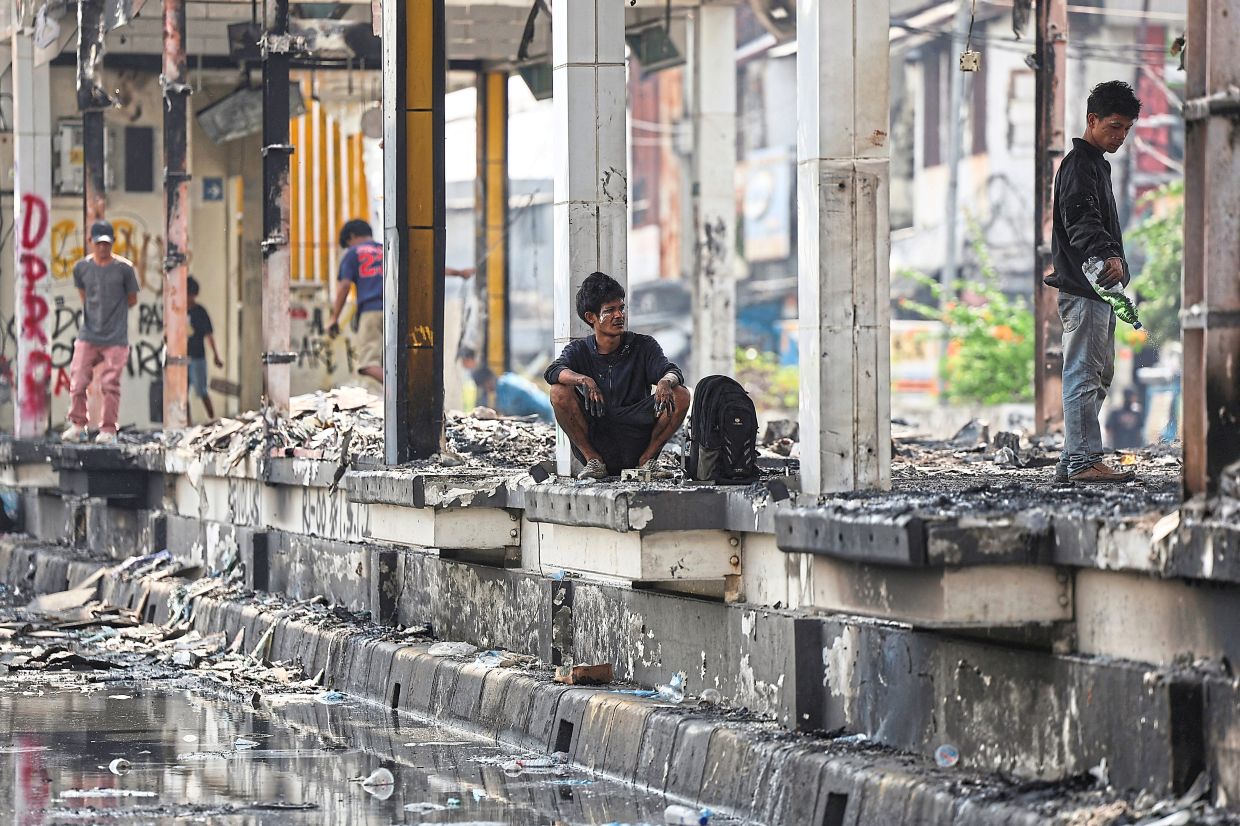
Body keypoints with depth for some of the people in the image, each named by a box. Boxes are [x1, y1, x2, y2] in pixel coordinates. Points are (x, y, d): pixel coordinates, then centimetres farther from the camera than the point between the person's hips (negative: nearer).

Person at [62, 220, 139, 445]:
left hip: (116, 339, -2)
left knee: (110, 384, 0)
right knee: (77, 382, -1)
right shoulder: (81, 267, 2)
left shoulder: (124, 268, -5)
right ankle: (77, 426, 14)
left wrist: (112, 310, 7)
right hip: (87, 335, 2)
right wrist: (95, 311, 12)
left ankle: (108, 430, 10)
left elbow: (132, 300, 6)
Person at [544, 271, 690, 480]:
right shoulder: (578, 350, 4)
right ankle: (593, 461, -8)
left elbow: (673, 372, -10)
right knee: (560, 392, -23)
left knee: (680, 396, -19)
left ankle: (647, 459, -3)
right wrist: (583, 380, -37)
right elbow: (553, 372, -16)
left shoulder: (643, 346, 6)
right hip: (593, 442, 0)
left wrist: (666, 381, -35)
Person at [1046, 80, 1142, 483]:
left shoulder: (1097, 163, 21)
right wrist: (1108, 256, -42)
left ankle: (1072, 462, 14)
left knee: (1100, 375, 12)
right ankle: (1084, 461, -13)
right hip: (1083, 288, -11)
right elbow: (1082, 222, -27)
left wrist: (1115, 261, 28)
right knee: (1084, 374, -11)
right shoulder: (1079, 165, -11)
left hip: (1098, 287, 11)